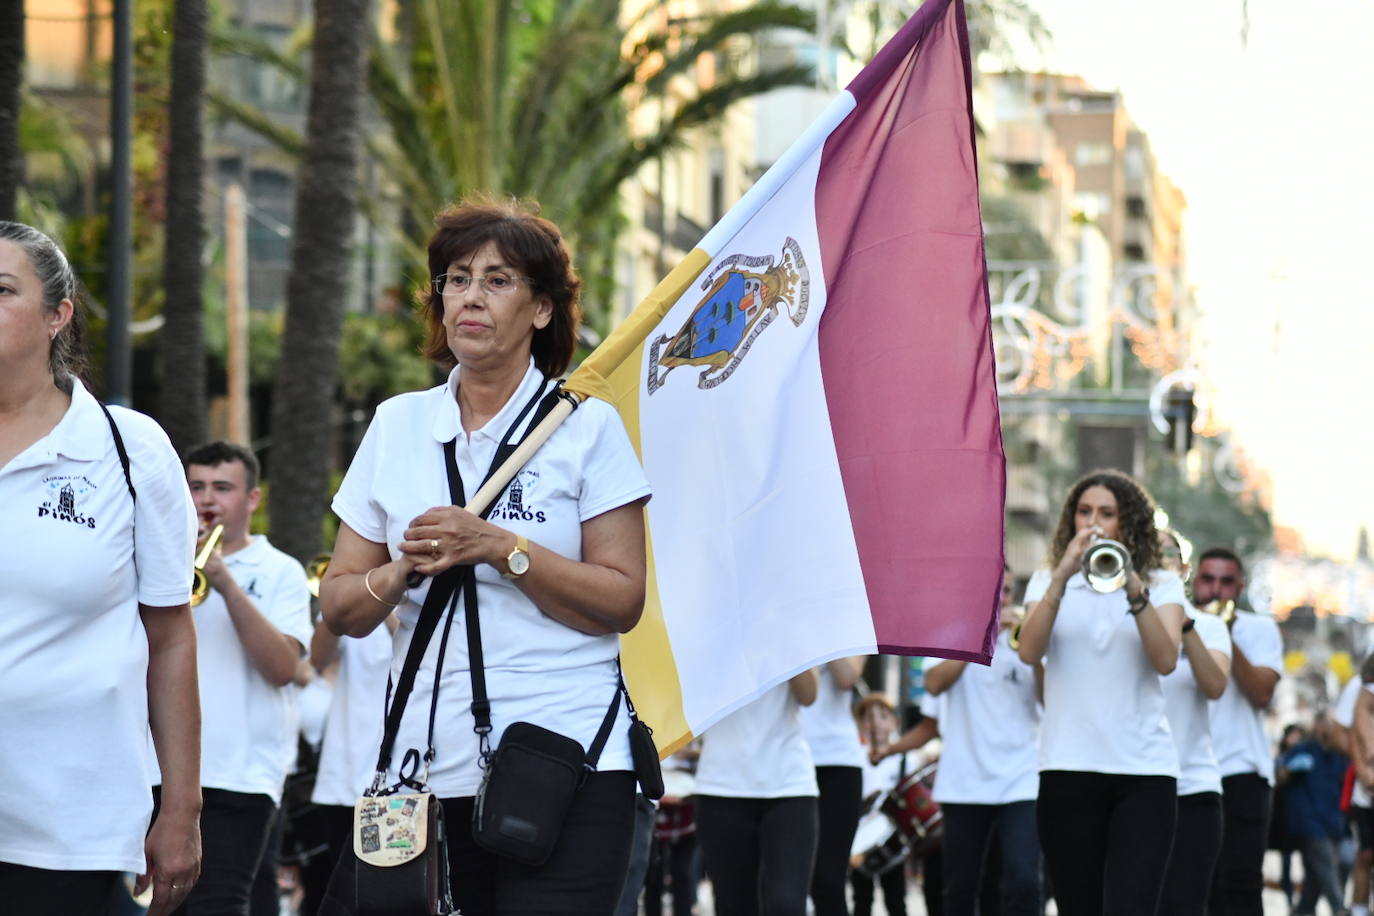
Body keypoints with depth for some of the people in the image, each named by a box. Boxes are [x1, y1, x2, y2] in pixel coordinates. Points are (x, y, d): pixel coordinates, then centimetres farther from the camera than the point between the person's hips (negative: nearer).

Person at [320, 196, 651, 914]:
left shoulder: (587, 426, 1)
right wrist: (402, 574, -11)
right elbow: (339, 607, 10)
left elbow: (622, 602, -6)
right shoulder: (397, 426, 11)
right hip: (432, 769, 3)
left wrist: (499, 548, -16)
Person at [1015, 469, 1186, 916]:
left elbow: (1165, 659, -9)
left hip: (1145, 770, -1)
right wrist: (1063, 577, -17)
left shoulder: (1162, 585, 9)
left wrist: (1133, 589, -21)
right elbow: (1029, 652, -7)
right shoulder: (1048, 581, 11)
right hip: (1068, 768, 1)